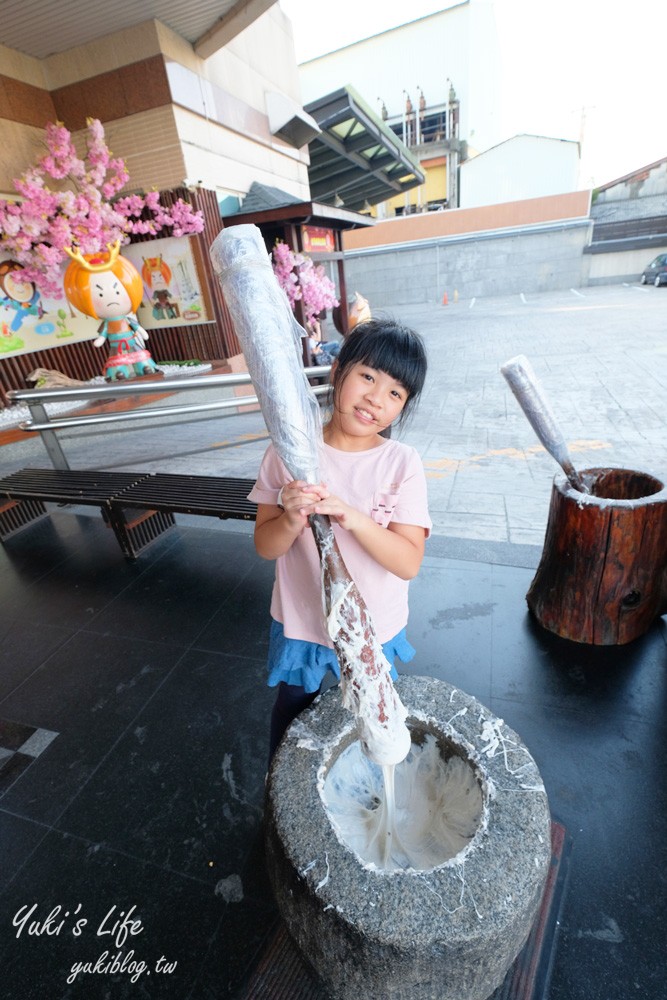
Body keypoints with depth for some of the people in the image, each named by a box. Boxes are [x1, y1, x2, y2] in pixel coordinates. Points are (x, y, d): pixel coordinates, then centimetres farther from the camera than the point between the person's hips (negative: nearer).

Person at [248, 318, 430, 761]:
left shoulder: (403, 463, -18)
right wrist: (293, 519, -33)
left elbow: (409, 563, -21)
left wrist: (352, 516, -36)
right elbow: (265, 546, -11)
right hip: (299, 622, 1)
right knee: (293, 707, 28)